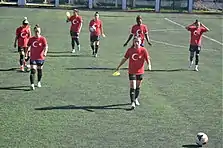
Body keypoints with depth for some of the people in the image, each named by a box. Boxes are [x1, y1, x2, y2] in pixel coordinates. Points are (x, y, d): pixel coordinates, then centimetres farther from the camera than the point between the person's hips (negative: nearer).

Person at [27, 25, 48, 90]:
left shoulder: (43, 39, -7)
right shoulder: (31, 39, 0)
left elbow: (46, 46, -17)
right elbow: (28, 46, 10)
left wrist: (45, 52, -34)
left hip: (40, 58, 0)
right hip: (33, 58, 0)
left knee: (39, 71, 15)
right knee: (32, 71, -11)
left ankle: (39, 82, 38)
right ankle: (32, 85, -14)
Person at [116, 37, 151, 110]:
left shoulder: (143, 50, -7)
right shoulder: (130, 50, -2)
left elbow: (147, 59, -9)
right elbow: (125, 58, 9)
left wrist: (149, 65, -29)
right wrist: (119, 66, 13)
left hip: (140, 71, 1)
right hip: (132, 71, -1)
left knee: (138, 86, 16)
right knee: (132, 87, -8)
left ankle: (136, 99, 38)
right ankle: (133, 102, -8)